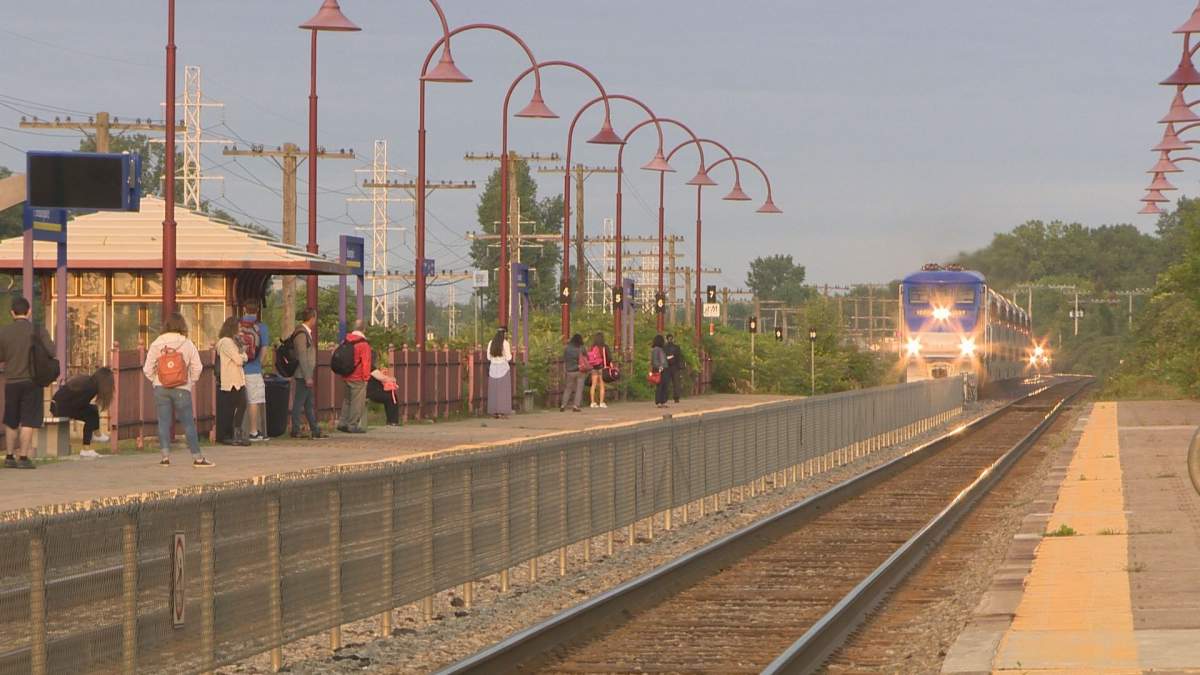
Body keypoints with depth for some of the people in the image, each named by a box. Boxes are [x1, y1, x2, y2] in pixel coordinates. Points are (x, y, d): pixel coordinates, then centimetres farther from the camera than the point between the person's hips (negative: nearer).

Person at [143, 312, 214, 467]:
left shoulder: (156, 344, 0)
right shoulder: (188, 344, -4)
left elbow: (147, 369, 1)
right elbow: (197, 367, -2)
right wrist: (191, 381, 13)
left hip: (161, 389, 1)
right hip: (181, 389, -1)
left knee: (163, 422, 7)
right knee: (188, 423, 3)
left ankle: (165, 456, 3)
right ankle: (197, 457, 4)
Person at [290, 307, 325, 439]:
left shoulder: (306, 333, 16)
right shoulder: (301, 333, -15)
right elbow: (302, 357, -20)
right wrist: (307, 377, -21)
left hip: (307, 375, 10)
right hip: (303, 375, -10)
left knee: (309, 404, 12)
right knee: (299, 403, -6)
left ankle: (315, 430, 17)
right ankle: (295, 431, -4)